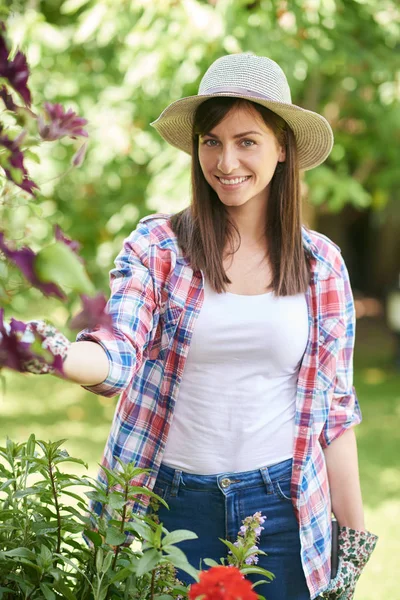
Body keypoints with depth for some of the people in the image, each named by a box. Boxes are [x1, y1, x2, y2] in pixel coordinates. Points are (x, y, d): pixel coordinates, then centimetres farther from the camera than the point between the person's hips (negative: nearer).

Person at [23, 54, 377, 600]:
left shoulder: (321, 263, 2)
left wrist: (355, 535, 6)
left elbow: (335, 411, 6)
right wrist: (53, 353, -38)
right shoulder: (157, 246, -3)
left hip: (281, 512, 1)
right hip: (172, 505, -1)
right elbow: (117, 358, -16)